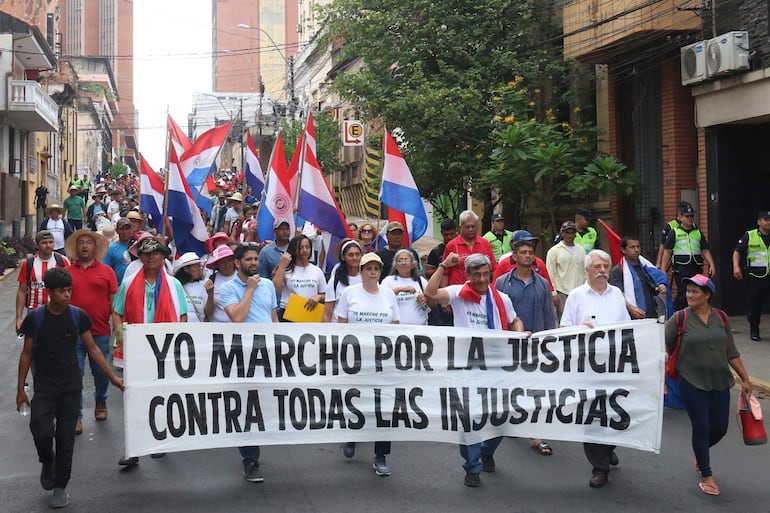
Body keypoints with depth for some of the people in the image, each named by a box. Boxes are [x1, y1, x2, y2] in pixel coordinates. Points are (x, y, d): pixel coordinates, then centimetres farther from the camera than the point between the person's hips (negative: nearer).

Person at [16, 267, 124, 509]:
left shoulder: (78, 317, -3)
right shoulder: (35, 318, -5)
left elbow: (92, 349, 4)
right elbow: (27, 353, 3)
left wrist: (113, 377, 1)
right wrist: (20, 388, 3)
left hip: (71, 387, 1)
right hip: (44, 387, -1)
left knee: (65, 438, 4)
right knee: (41, 430, -16)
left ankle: (60, 487, 19)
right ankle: (47, 462, 17)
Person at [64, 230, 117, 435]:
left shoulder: (106, 271, 4)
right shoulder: (67, 272, 6)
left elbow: (114, 301, 4)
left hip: (101, 332, 0)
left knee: (101, 372, 13)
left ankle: (101, 402, 38)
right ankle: (76, 416, 8)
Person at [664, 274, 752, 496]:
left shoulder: (721, 318, 2)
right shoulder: (680, 318, -8)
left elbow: (731, 352, 9)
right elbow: (663, 348, -4)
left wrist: (745, 379, 10)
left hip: (720, 381, 4)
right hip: (692, 382, -3)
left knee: (719, 427, 8)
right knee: (701, 426, -1)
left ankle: (700, 450, 41)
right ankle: (706, 476, 14)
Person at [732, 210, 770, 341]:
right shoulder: (749, 236, 1)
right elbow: (737, 251, 2)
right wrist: (736, 266, -13)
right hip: (756, 277, -1)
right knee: (754, 305, 6)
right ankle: (754, 330, 22)